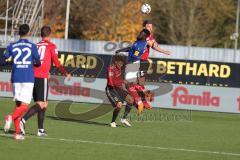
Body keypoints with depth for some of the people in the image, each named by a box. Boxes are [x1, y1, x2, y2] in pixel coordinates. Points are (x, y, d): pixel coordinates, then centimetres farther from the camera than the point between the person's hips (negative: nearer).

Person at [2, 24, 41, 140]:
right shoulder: (32, 46, -1)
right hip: (28, 79, -3)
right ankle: (11, 118, -32)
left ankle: (17, 132, 4)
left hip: (16, 78, 3)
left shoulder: (12, 46, 5)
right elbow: (38, 63, -1)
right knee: (24, 106, -4)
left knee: (18, 105, 10)